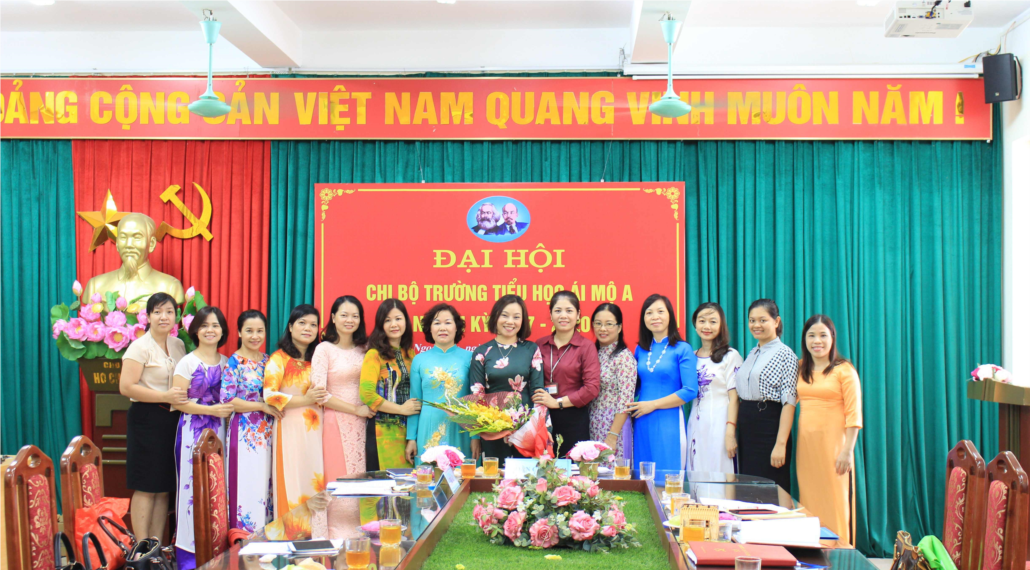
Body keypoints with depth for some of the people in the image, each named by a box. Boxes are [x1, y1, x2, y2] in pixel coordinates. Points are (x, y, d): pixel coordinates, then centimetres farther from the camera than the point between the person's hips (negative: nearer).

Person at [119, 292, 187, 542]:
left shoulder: (178, 345, 13)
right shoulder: (140, 347, -8)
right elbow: (126, 387, -16)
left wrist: (184, 398, 5)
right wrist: (165, 396, -19)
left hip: (172, 421, 7)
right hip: (147, 420, -7)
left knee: (164, 488, 10)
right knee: (145, 488, -3)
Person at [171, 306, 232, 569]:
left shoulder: (226, 362, 12)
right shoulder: (187, 362, -2)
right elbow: (178, 402, -8)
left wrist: (229, 408, -1)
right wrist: (211, 410, -14)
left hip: (217, 430, 4)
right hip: (192, 430, -4)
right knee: (192, 486, -5)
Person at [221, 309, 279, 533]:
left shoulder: (268, 360, 12)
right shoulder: (234, 362, -4)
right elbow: (226, 400, -13)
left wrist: (276, 407, -1)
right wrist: (262, 406, -13)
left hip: (267, 433, 5)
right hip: (244, 433, -5)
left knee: (266, 486, 6)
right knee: (245, 487, -5)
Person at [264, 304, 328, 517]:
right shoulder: (279, 358, -1)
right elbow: (269, 396, -10)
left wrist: (320, 397, 4)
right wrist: (305, 400, -13)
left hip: (315, 429, 5)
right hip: (290, 429, -5)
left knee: (316, 483, 1)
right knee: (293, 485, -6)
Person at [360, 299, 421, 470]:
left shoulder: (410, 353, 12)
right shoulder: (375, 355, -4)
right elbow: (367, 394, -14)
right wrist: (401, 409, -10)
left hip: (408, 430, 5)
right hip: (383, 431, -5)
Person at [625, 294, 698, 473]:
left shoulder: (682, 349, -3)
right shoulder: (641, 350, 12)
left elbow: (690, 391, -10)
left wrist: (653, 404, -11)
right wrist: (631, 408, 1)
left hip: (669, 423, -4)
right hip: (642, 424, 5)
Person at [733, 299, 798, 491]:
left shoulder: (784, 354, -7)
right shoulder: (752, 354, 15)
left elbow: (789, 402, -13)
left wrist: (781, 444, -19)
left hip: (769, 426, -7)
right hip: (746, 429, 7)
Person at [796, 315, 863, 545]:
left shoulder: (844, 370, -4)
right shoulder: (800, 369, 11)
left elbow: (853, 414, -8)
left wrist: (847, 450, -13)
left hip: (833, 442, -5)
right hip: (806, 442, 5)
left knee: (835, 502, -2)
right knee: (809, 501, 6)